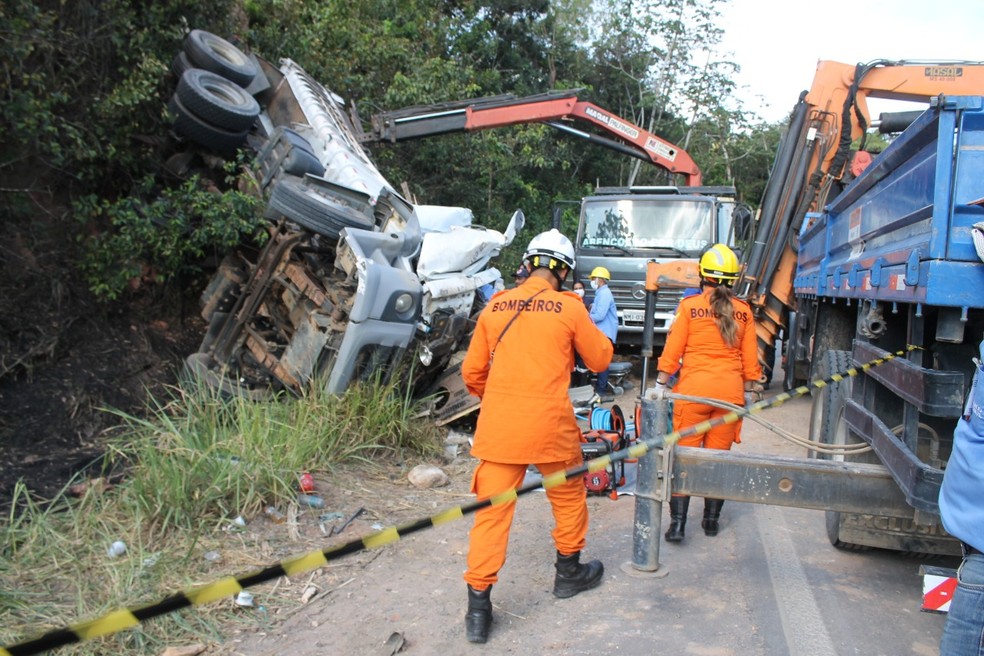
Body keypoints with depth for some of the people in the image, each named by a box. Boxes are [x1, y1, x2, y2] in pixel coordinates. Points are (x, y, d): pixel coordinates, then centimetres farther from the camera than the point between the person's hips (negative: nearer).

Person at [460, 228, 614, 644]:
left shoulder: (496, 306, 5)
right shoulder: (569, 308, -3)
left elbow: (472, 371, 10)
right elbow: (600, 360, 7)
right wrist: (588, 327, 21)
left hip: (498, 423, 2)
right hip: (549, 423, -2)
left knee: (491, 509, 6)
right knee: (568, 495, 22)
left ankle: (478, 607, 6)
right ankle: (569, 572, 39)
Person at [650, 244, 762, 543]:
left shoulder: (689, 306, -5)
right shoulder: (743, 311, 3)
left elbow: (672, 350, -5)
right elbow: (750, 358, 6)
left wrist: (660, 385, 3)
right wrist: (749, 392, 16)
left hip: (694, 389, -3)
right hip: (730, 391, 3)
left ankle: (677, 523, 0)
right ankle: (711, 520, 24)